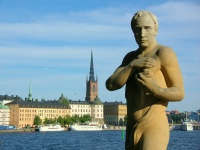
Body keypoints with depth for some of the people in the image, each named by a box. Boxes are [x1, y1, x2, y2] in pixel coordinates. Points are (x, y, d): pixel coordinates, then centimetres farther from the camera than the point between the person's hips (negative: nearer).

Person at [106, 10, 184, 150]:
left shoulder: (164, 53, -6)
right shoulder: (131, 57, 18)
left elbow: (179, 93, -10)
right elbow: (111, 85, 3)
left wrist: (155, 89, -29)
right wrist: (132, 65, -12)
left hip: (154, 128, -8)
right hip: (133, 130, 8)